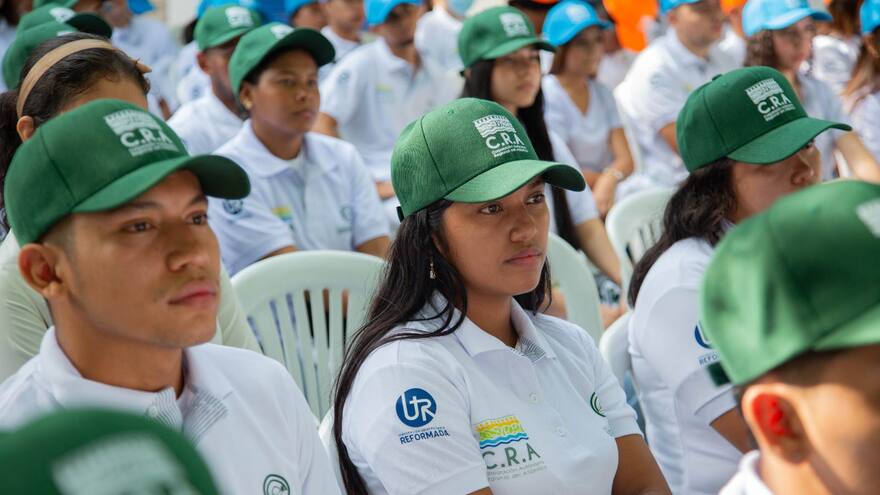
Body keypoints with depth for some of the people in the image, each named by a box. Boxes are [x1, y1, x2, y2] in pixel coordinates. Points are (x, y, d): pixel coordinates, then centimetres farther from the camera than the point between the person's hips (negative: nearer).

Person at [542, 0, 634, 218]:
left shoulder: (603, 94, 14)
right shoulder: (547, 94, -8)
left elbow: (625, 159, 3)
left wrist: (609, 180, -19)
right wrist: (606, 179, 0)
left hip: (604, 200, 6)